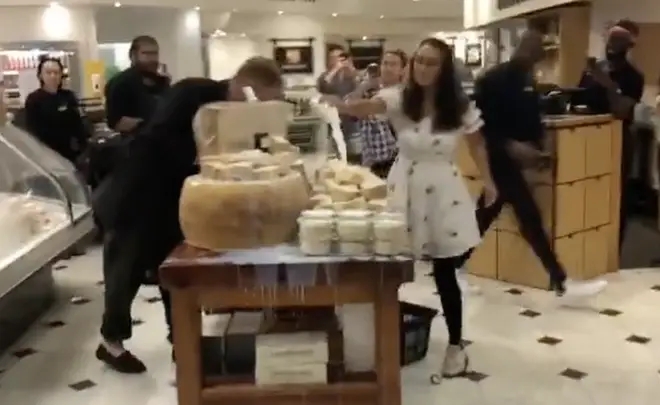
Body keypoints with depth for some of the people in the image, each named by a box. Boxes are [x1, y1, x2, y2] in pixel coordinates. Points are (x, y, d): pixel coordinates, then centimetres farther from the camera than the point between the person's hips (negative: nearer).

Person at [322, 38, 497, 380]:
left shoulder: (460, 107, -4)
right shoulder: (399, 98, -6)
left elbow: (476, 143, 12)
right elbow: (366, 108, -25)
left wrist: (488, 181, 16)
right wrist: (338, 104, -44)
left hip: (444, 191, 0)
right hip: (406, 189, 1)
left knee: (444, 273, 4)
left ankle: (455, 345, 19)